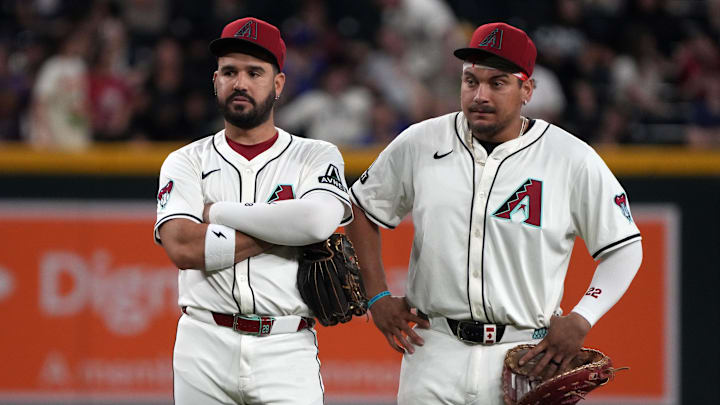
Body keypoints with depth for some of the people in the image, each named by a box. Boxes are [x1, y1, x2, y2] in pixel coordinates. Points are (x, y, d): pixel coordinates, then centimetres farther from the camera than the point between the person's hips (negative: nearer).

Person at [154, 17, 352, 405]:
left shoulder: (316, 157, 9)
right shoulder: (186, 162, 10)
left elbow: (319, 220, -14)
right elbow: (182, 248, -8)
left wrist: (220, 212, -6)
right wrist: (283, 230, -7)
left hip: (286, 350, -1)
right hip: (206, 348, 1)